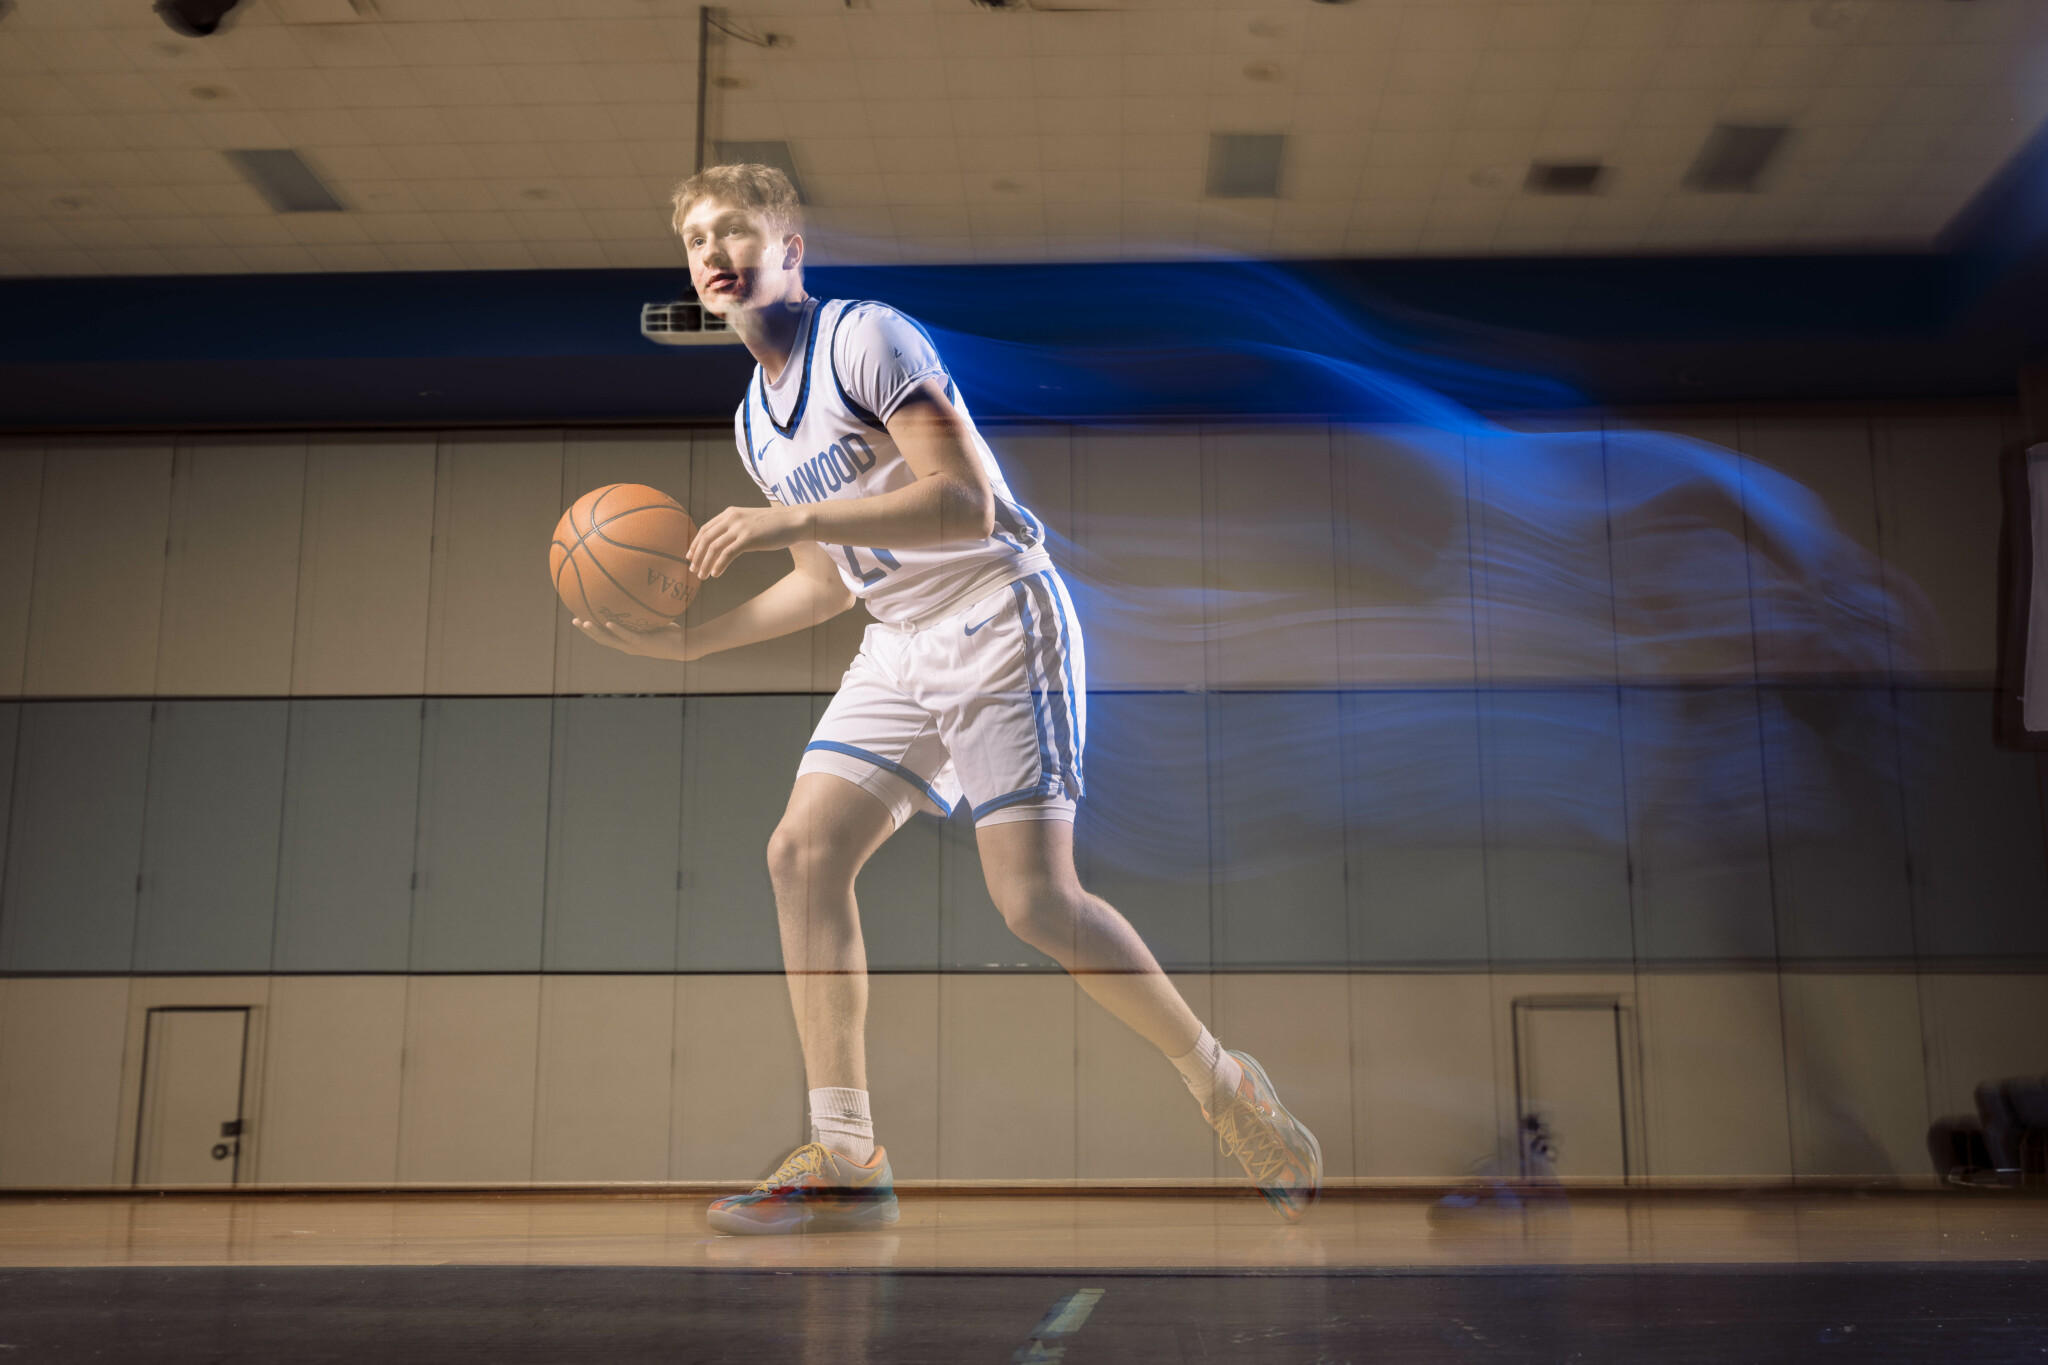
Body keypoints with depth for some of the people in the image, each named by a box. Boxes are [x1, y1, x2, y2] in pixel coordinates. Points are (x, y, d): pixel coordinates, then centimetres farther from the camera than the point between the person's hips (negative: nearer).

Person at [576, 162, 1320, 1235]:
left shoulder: (864, 338, -12)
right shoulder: (754, 422, 14)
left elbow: (969, 504, -23)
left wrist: (792, 518, -28)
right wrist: (686, 642, 12)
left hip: (999, 622, -8)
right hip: (897, 649, 8)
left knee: (1035, 901, -14)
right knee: (803, 853, -6)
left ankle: (1223, 1085, 8)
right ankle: (845, 1161, 0)